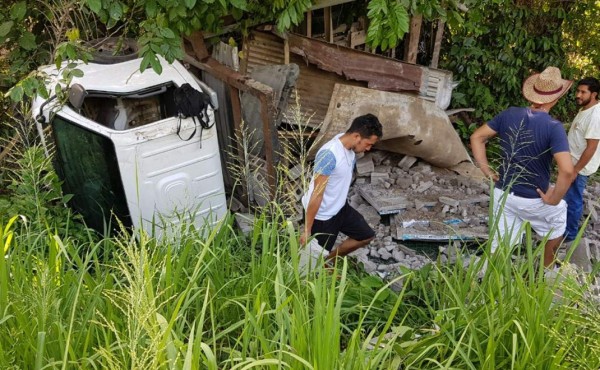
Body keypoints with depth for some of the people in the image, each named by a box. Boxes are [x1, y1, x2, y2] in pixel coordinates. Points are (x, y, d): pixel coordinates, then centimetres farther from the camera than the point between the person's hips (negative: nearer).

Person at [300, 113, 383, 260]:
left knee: (367, 236, 20)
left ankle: (329, 259, 33)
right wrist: (307, 231, -23)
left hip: (340, 208, 9)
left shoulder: (349, 146, -5)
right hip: (322, 215, -9)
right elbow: (317, 195, -29)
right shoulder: (329, 155, -33)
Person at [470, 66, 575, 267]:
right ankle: (546, 268, 45)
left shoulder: (509, 114, -6)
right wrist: (554, 199, -15)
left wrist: (487, 171, 2)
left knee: (499, 246, 15)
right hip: (533, 199, -3)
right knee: (559, 215, 29)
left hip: (502, 193, 3)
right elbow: (567, 171, -31)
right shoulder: (554, 127, -21)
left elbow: (477, 137, 1)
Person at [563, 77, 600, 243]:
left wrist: (575, 170, -23)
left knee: (573, 201, 4)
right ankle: (566, 226, 39)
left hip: (580, 167, -9)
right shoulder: (584, 110, 6)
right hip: (573, 163, 9)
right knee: (569, 198, 22)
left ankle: (569, 234, 19)